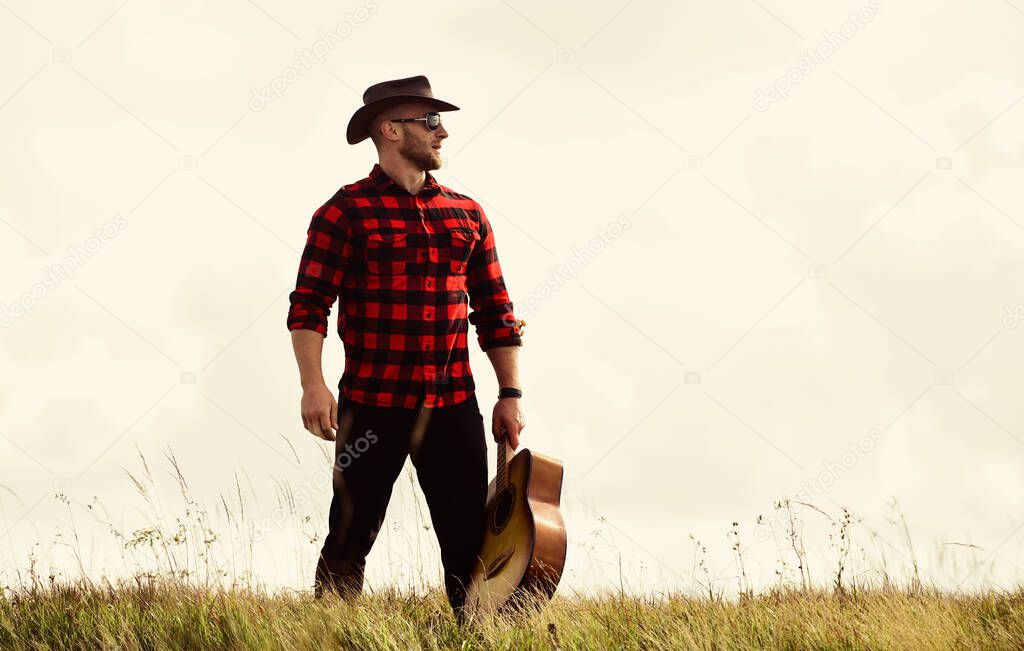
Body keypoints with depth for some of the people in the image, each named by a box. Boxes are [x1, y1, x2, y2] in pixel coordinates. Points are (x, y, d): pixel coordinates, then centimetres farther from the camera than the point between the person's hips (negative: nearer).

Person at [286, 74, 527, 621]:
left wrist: (510, 395, 10)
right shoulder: (346, 212, -2)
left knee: (472, 543, 3)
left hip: (454, 408, 4)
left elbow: (495, 312, 16)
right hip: (373, 406, -4)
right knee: (349, 540, 0)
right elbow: (308, 306, -7)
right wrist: (313, 386, -18)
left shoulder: (467, 215, 13)